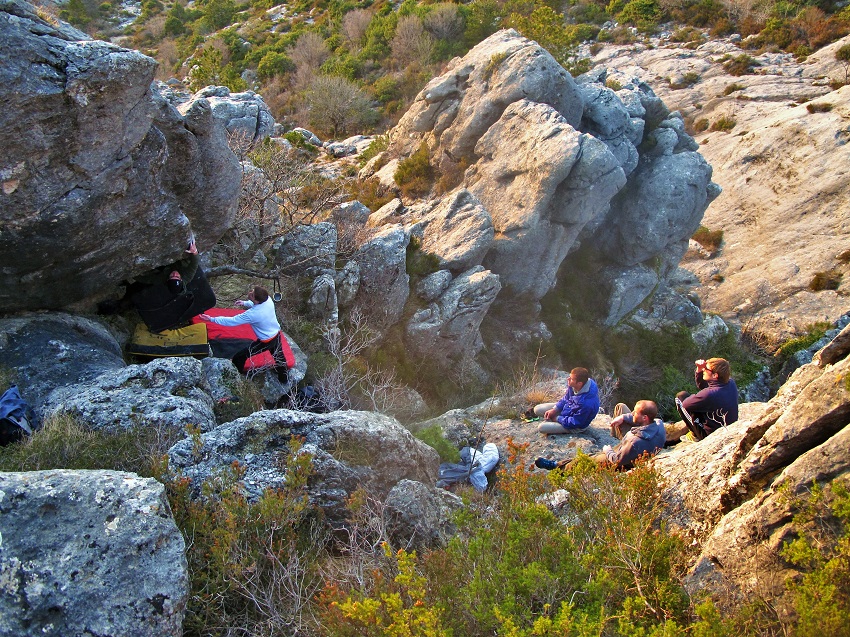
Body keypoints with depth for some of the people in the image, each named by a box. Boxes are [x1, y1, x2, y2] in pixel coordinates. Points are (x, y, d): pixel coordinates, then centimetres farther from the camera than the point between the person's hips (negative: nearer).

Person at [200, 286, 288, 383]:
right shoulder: (268, 299, -17)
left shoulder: (253, 314, -35)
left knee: (238, 359, 4)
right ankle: (283, 378, 51)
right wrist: (245, 303, 0)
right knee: (277, 357, 32)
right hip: (277, 335, 7)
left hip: (266, 341, -7)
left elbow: (232, 321, -24)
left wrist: (212, 319, -18)